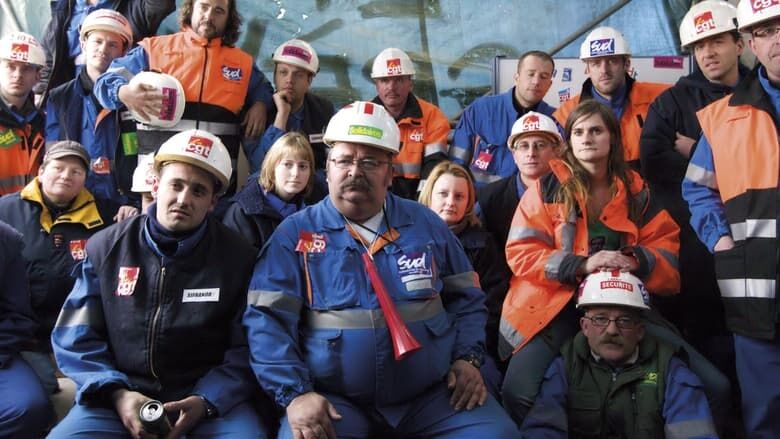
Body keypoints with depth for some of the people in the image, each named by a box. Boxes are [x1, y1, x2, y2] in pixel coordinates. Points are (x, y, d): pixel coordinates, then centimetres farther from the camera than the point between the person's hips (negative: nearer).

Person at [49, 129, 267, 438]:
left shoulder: (238, 258, 1)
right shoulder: (105, 248, 4)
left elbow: (246, 349, -1)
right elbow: (76, 337, 5)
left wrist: (205, 401, -16)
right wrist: (117, 393, -11)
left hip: (210, 397, -1)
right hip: (120, 396, 1)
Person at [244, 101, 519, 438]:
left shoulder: (426, 224, 11)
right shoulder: (296, 234, 2)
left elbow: (466, 297, 16)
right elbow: (267, 320, -5)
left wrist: (468, 358, 1)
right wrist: (295, 393, -17)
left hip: (435, 394, 3)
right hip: (335, 402, -2)